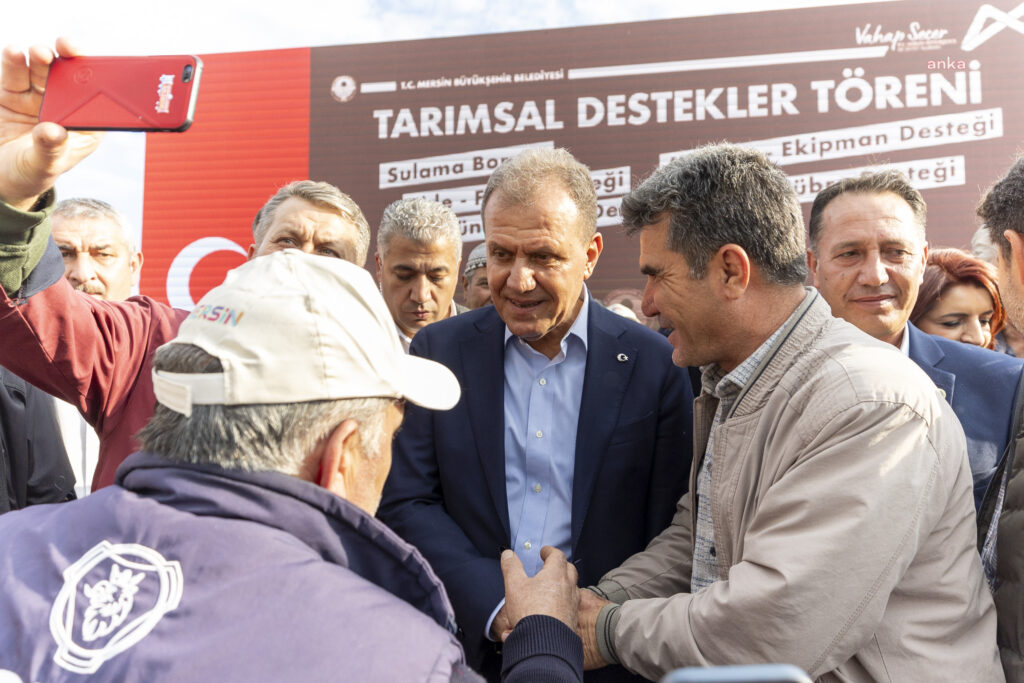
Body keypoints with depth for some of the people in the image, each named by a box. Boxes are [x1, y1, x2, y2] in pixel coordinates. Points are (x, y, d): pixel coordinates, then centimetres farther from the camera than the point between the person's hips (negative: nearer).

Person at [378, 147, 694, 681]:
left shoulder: (653, 365, -8)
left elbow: (668, 531, -6)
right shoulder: (438, 350, -4)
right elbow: (406, 504, -6)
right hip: (472, 639, 1)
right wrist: (495, 607, -16)